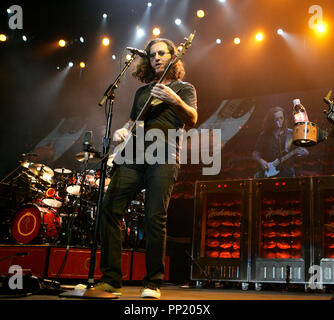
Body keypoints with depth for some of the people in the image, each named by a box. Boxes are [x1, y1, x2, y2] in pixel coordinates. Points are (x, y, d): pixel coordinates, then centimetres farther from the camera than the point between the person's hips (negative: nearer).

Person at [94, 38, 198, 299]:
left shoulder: (184, 88, 13)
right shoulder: (143, 91, 27)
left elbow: (192, 120, -4)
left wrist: (174, 100, -23)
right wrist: (122, 131, 9)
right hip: (134, 156, 5)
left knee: (155, 217, -14)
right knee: (110, 209, -9)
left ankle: (153, 284, 0)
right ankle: (111, 280, -1)